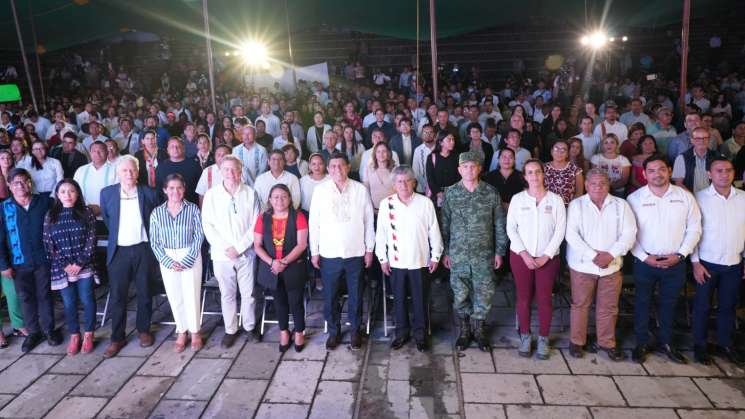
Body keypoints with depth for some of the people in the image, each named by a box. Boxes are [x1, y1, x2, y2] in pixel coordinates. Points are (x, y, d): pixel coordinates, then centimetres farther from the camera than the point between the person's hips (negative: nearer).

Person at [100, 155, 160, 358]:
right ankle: (117, 338, 16)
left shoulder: (148, 193, -3)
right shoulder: (107, 193, -1)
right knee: (117, 296, 4)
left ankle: (144, 331, 28)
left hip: (143, 249, 0)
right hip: (118, 251, 0)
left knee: (144, 293, 11)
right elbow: (106, 220, 13)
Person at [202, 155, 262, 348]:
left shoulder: (250, 193, -3)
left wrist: (239, 247, -11)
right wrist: (225, 248, -10)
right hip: (222, 254, 0)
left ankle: (250, 326, 28)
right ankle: (230, 330, 25)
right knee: (227, 294, 10)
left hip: (246, 253, 0)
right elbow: (208, 225, -2)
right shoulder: (211, 194, -1)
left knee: (249, 293, 8)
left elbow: (255, 224, -4)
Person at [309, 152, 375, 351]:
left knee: (356, 296, 13)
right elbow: (313, 222, 0)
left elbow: (369, 221, 1)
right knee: (330, 297, 11)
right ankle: (334, 331, 31)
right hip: (329, 253, 1)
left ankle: (356, 331, 32)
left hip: (356, 253, 0)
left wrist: (369, 249, 2)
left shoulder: (361, 190, -5)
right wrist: (314, 251, 1)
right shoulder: (320, 190, -4)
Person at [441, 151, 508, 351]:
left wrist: (499, 251, 1)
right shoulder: (450, 193, -2)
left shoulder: (491, 193, -3)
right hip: (458, 254, 0)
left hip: (484, 254, 0)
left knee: (484, 293, 6)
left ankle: (479, 330, 27)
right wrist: (445, 252, 1)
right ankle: (464, 330, 27)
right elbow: (444, 224, 2)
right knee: (460, 294, 8)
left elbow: (499, 224, 2)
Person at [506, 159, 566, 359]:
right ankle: (525, 336, 22)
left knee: (544, 299, 4)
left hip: (548, 257, 0)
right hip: (521, 256, 0)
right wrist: (524, 254, -12)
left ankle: (543, 339, 19)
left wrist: (546, 256, -11)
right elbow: (511, 228, -3)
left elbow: (560, 231, -4)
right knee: (523, 298, 7)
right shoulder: (517, 199, 0)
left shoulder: (556, 200, -1)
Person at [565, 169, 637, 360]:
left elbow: (629, 233, -3)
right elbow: (571, 234, -11)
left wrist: (611, 254, -15)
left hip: (612, 265, 2)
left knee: (608, 306, 11)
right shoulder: (576, 205, -2)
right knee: (580, 304, 8)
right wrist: (593, 256, -17)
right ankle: (576, 341, 22)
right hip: (582, 265, -2)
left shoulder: (621, 205, 4)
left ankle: (607, 343, 27)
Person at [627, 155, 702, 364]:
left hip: (675, 262, 2)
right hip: (645, 262, -1)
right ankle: (641, 343, 24)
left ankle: (665, 343, 32)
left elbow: (693, 229, 2)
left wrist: (680, 254, -7)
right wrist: (645, 257, -12)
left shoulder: (685, 196, -1)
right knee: (642, 304, 9)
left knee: (669, 304, 14)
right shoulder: (634, 198, -5)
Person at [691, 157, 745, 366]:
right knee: (702, 306, 9)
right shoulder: (700, 198, -8)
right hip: (707, 263, -3)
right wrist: (695, 262, -9)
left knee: (728, 306, 15)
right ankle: (700, 344, 24)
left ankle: (725, 344, 31)